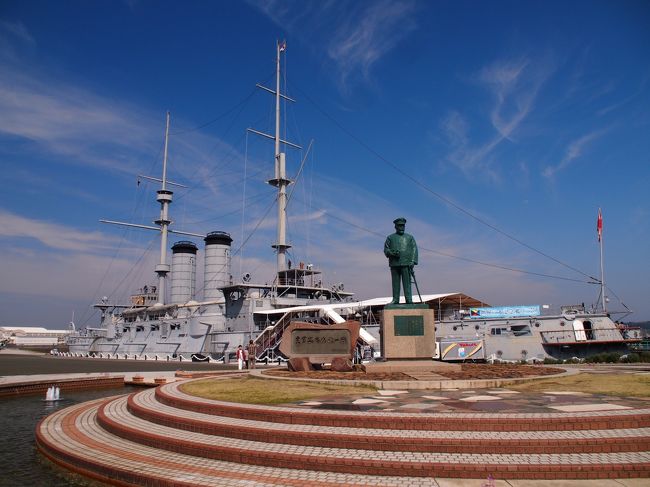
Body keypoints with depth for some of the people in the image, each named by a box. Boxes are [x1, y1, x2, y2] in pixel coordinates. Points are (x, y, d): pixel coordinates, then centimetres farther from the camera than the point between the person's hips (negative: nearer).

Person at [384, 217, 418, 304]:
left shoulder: (410, 237, 15)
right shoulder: (390, 237, 15)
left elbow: (414, 249, 7)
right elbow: (386, 249, 9)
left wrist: (413, 261, -7)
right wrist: (392, 253, -13)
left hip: (406, 264, -1)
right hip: (394, 264, 1)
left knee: (407, 283, -6)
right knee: (395, 283, 1)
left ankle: (409, 300, -6)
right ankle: (395, 299, 4)